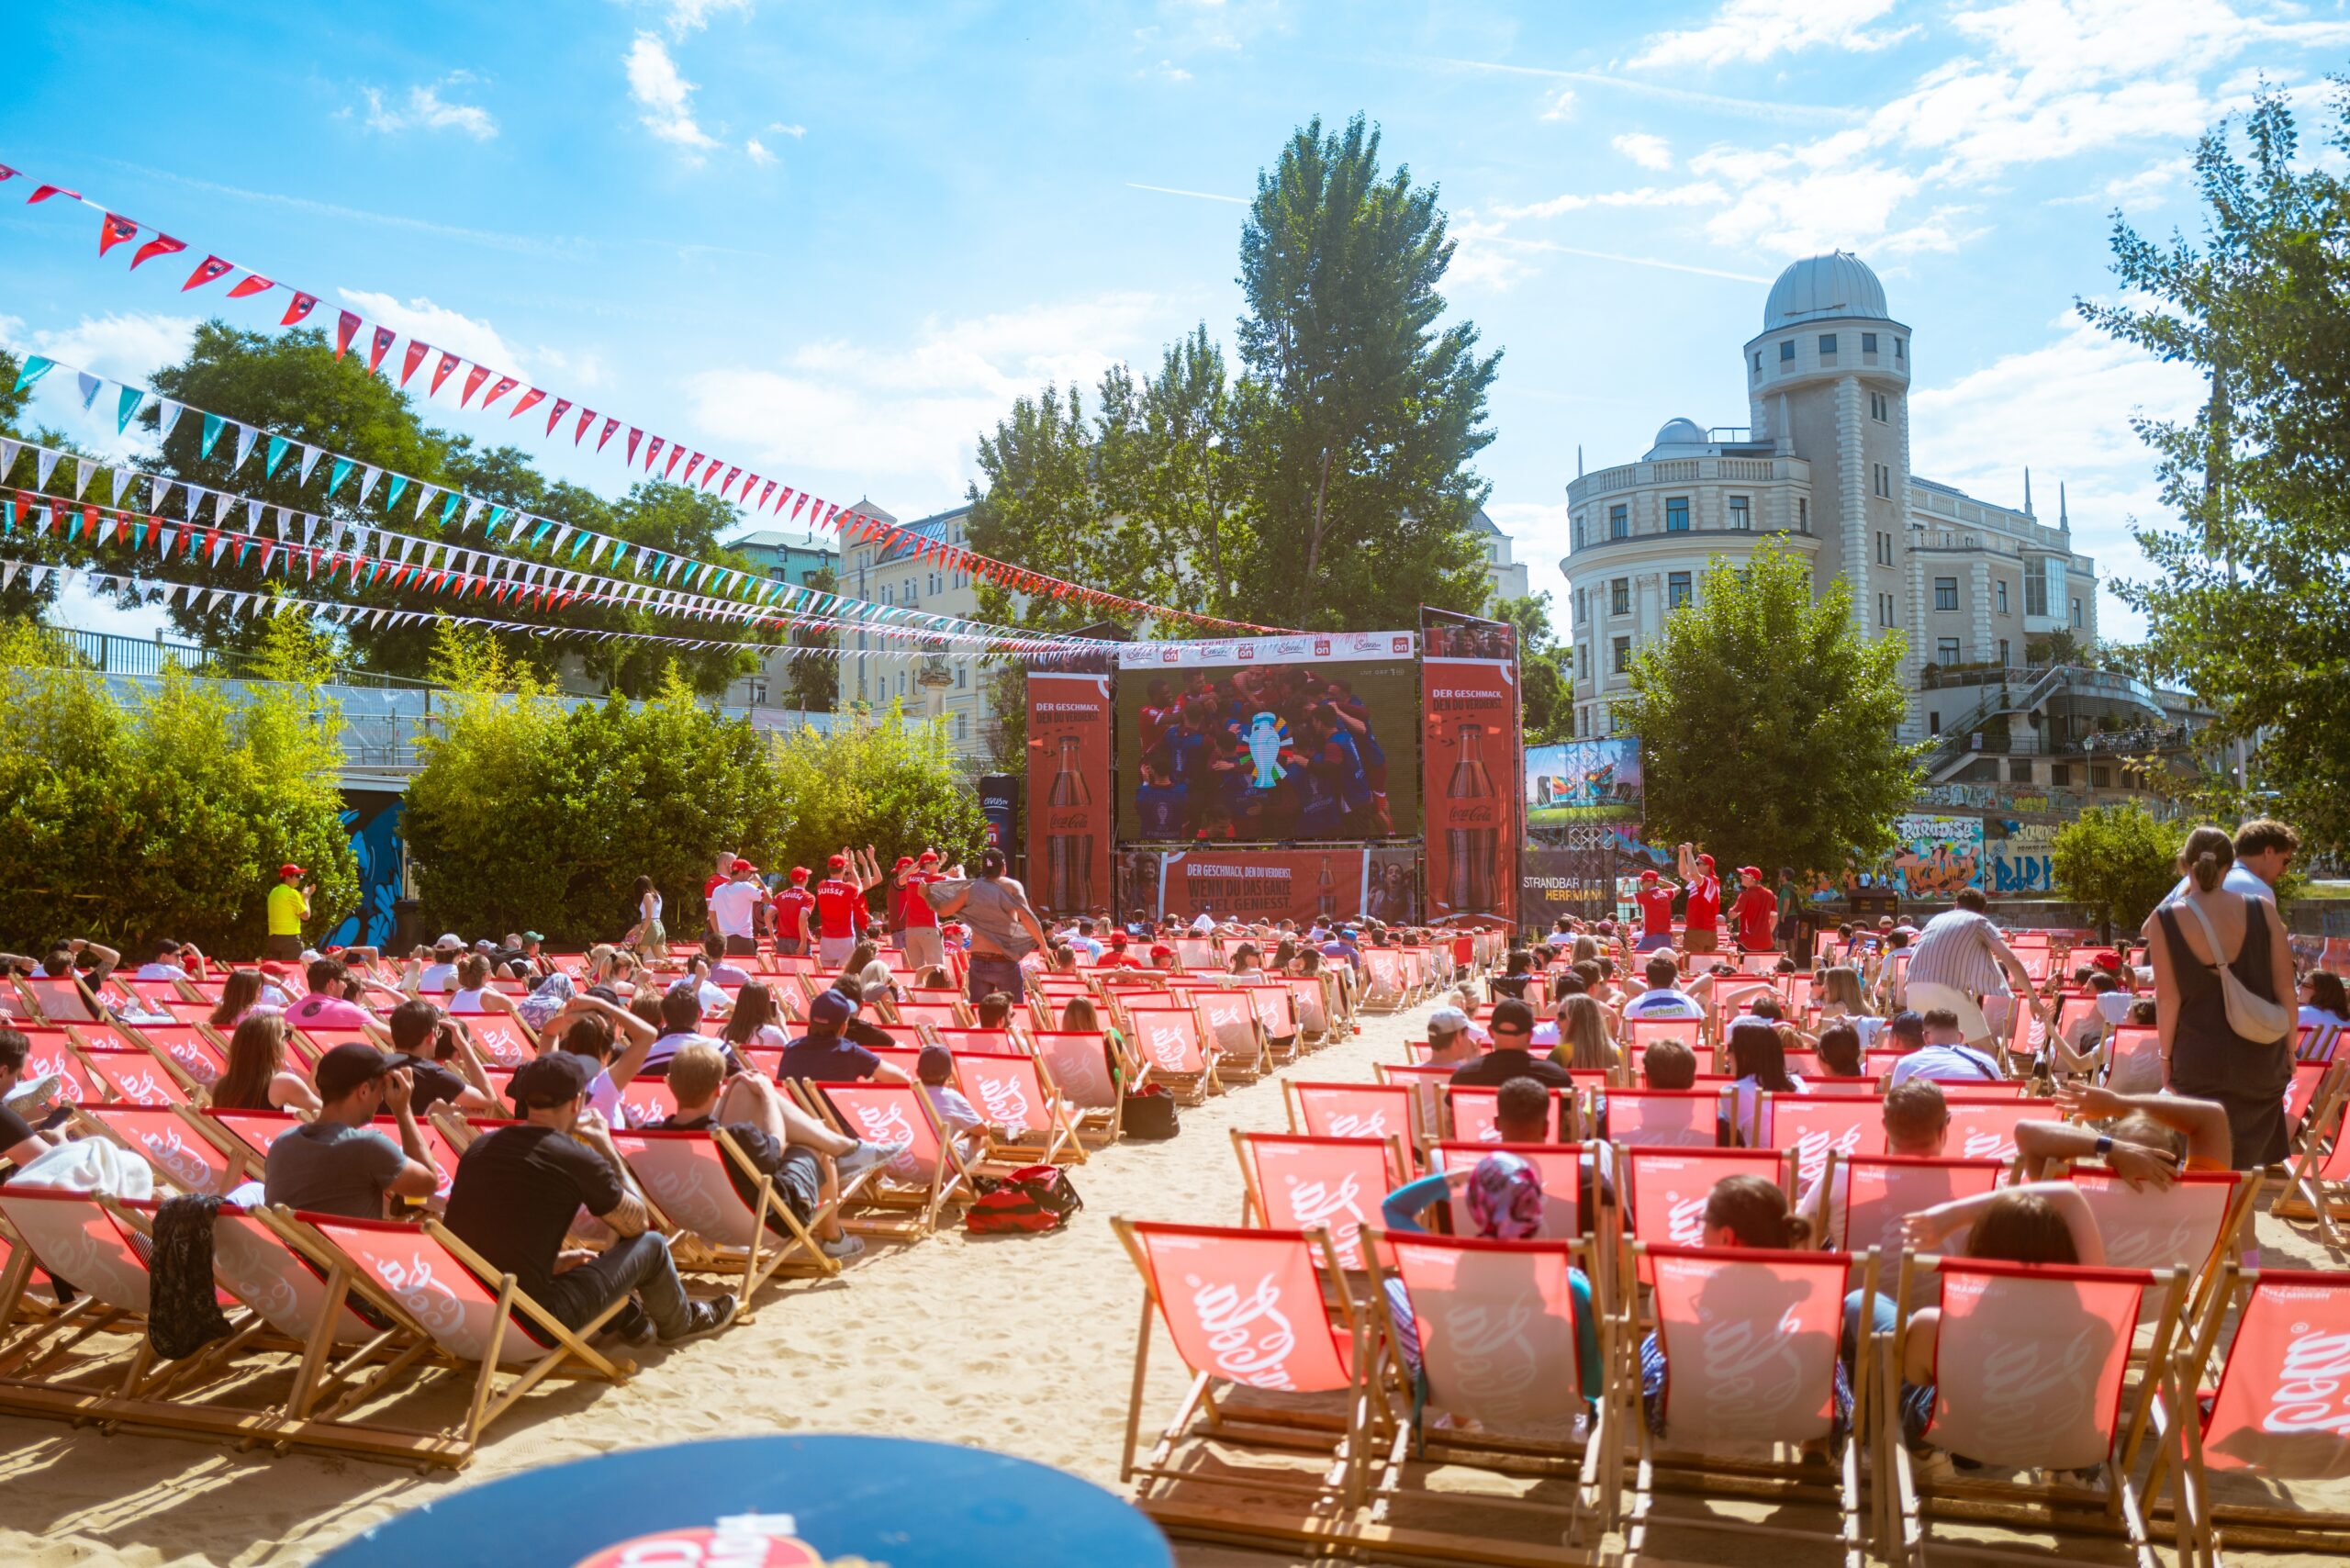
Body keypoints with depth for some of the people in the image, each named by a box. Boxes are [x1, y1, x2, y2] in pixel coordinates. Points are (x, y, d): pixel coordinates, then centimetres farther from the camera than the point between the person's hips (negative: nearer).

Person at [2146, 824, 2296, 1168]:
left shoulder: (2165, 920, -10)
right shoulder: (2261, 909, -5)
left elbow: (2168, 998, -8)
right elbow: (2285, 988, -1)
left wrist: (2166, 1054, 5)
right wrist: (2289, 1047, 12)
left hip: (2200, 1061, -2)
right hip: (2260, 1056, 2)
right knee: (2245, 1163, 17)